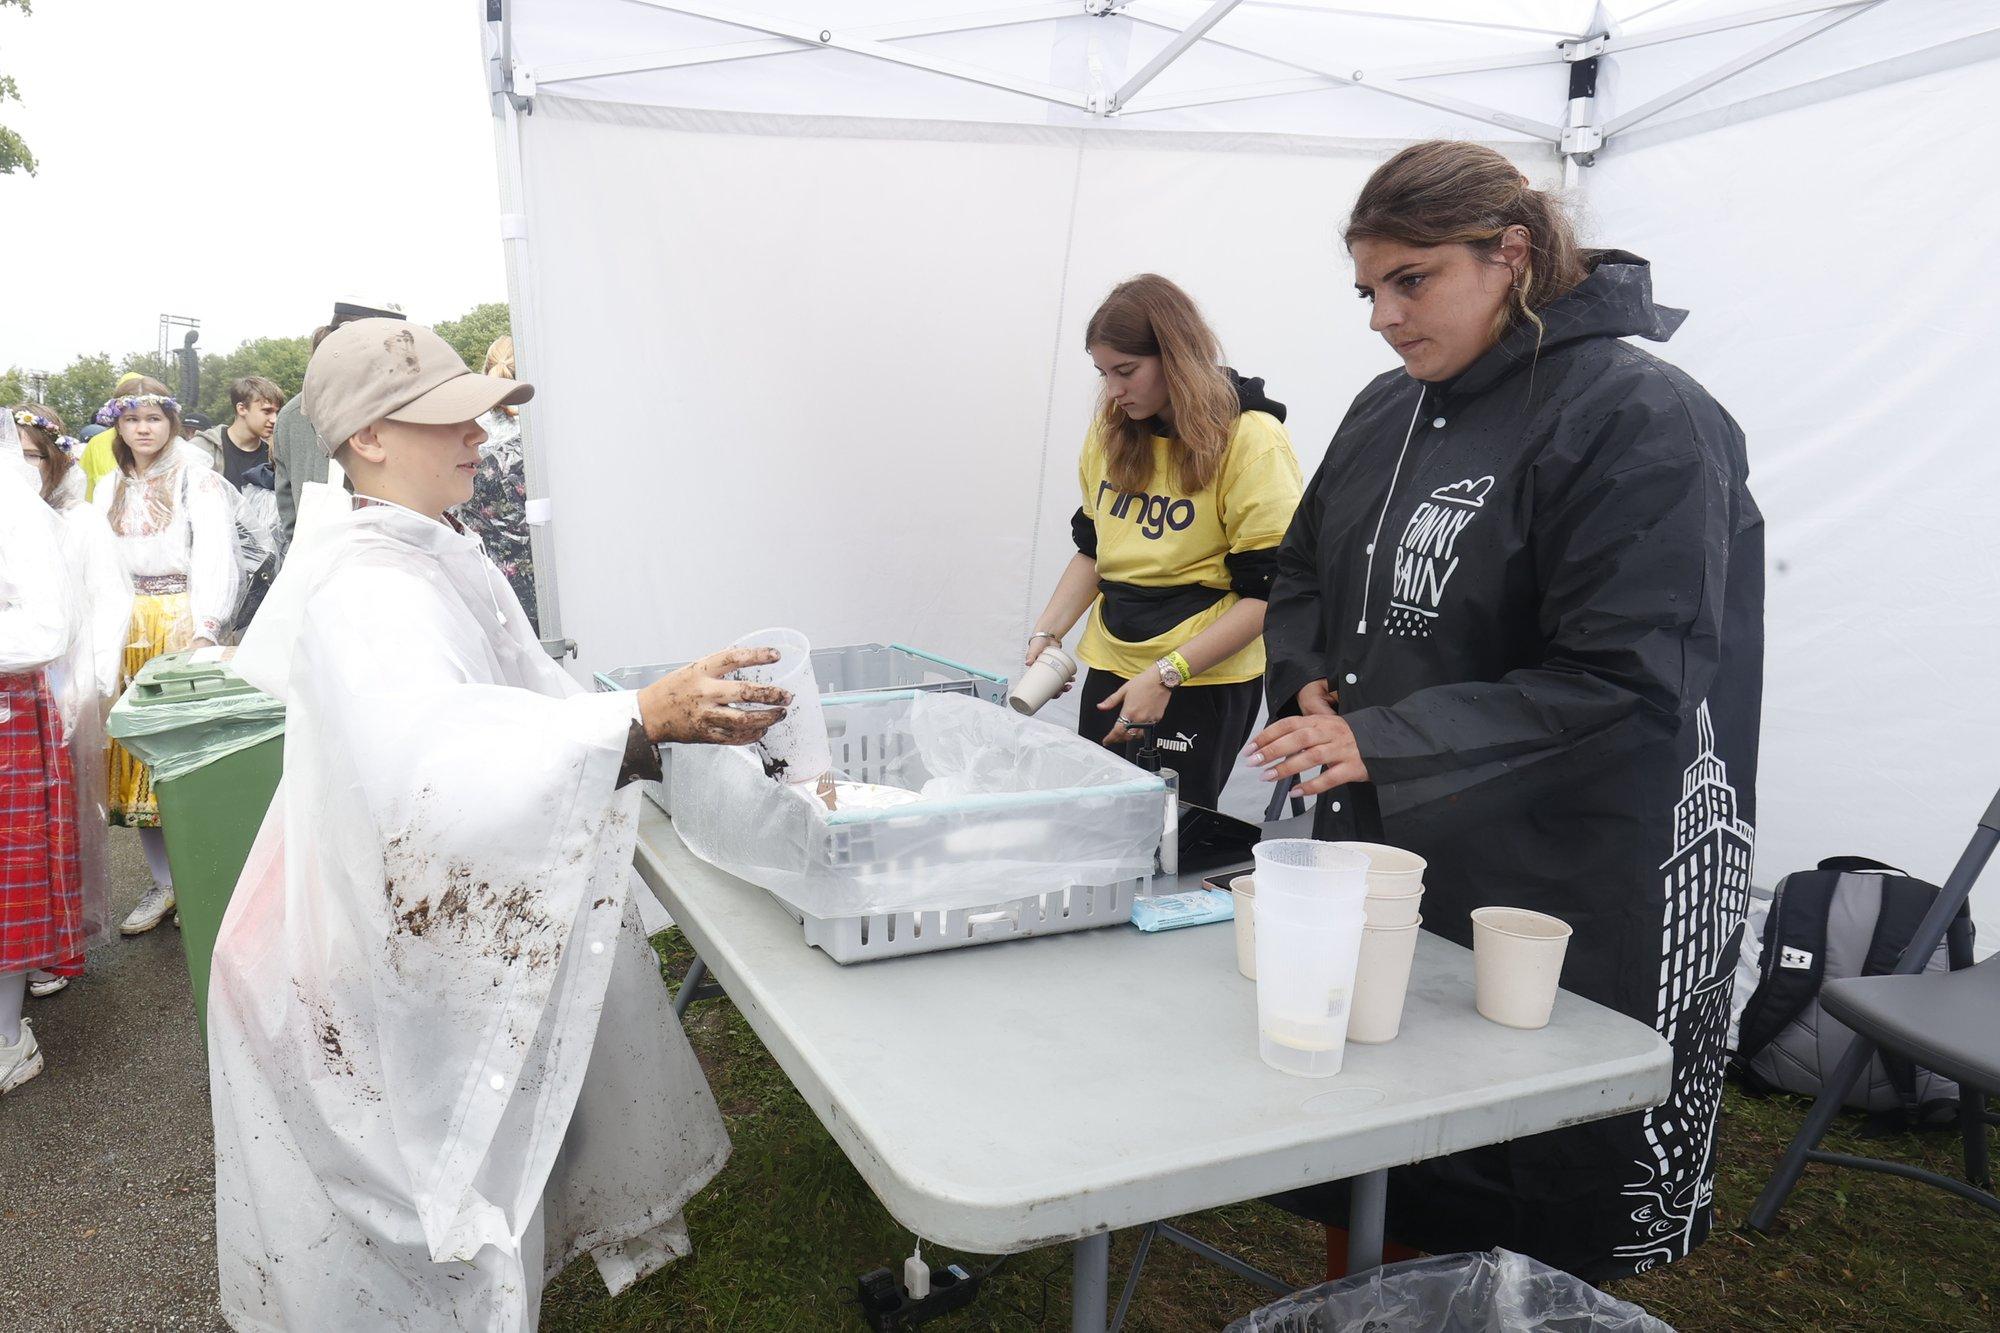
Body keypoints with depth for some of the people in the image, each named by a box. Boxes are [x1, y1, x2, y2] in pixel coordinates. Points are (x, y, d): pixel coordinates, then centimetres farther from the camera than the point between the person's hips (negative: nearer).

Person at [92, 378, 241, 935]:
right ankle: (164, 882, 14)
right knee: (138, 756, 5)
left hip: (187, 623, -5)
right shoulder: (111, 489, 16)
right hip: (129, 632, 5)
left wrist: (206, 627, -25)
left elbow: (215, 554, -13)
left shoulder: (197, 477, -2)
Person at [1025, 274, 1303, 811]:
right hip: (1110, 669, 6)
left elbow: (1266, 593, -13)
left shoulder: (1254, 442, -11)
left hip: (1204, 682, -5)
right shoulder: (1110, 433, 7)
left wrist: (1165, 675, -19)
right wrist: (1047, 632, 2)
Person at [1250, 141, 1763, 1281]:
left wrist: (1389, 742, -25)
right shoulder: (1390, 411, 9)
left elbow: (1628, 683, -20)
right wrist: (1312, 679, 1)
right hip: (1385, 863, 7)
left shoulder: (1640, 419, -13)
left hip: (1562, 904, -6)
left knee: (1529, 1261, 9)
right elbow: (1303, 570, 21)